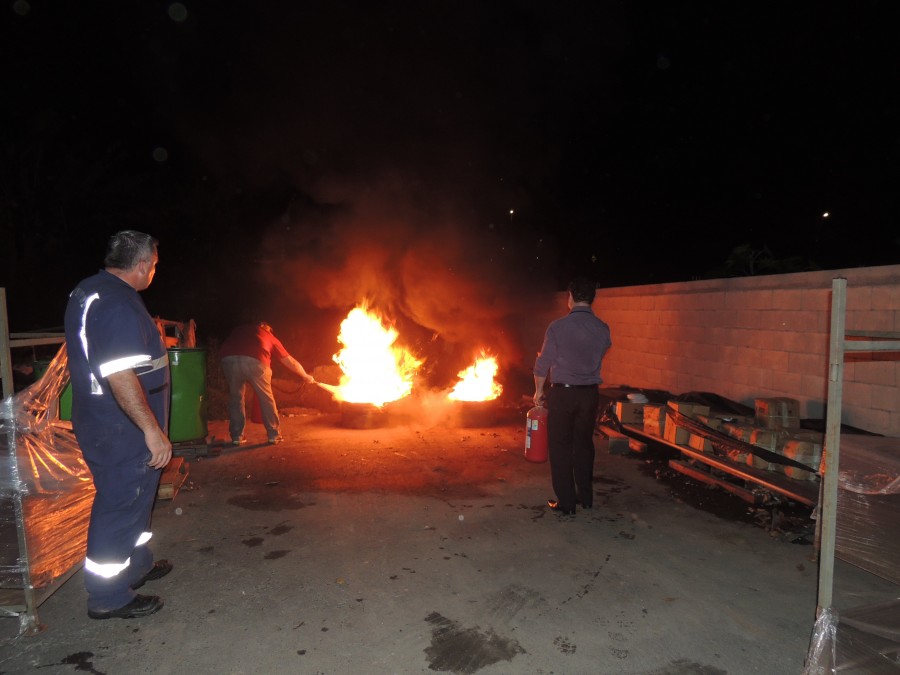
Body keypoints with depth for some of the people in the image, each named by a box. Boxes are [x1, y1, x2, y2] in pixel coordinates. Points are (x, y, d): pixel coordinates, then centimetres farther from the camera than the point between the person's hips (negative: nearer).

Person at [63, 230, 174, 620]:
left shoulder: (85, 292, 10)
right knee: (121, 506, 2)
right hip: (123, 429, -10)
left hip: (98, 422, 10)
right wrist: (152, 429, -27)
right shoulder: (120, 305, -23)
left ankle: (137, 565, 40)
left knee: (131, 499, 23)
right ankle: (108, 598, 15)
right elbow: (121, 376, -30)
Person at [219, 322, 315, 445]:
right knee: (266, 398, 16)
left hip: (229, 358, 2)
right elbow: (290, 361, 37)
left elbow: (224, 349, 29)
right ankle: (273, 434, 22)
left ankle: (237, 436, 23)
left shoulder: (240, 329, 35)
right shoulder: (270, 337, 30)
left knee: (235, 397, 20)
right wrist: (306, 376, 50)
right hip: (255, 361, -2)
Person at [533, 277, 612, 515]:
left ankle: (566, 502, 11)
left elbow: (543, 363, -8)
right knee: (584, 444, 17)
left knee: (560, 447, 6)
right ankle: (585, 496, 27)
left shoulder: (558, 327, -12)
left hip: (562, 393, -4)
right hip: (590, 393, 4)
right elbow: (600, 356, 11)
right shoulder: (603, 329, -2)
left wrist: (539, 391, 6)